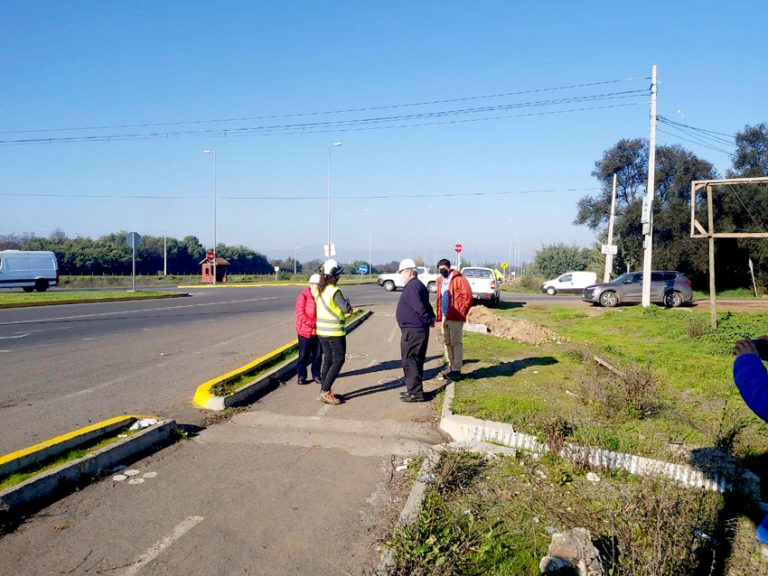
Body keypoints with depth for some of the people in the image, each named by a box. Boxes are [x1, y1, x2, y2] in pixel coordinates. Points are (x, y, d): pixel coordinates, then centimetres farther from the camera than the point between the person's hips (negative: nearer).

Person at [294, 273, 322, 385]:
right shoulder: (303, 297, -10)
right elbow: (300, 314, -15)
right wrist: (313, 324, -18)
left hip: (318, 332, 4)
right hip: (305, 331, -4)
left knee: (318, 355, 11)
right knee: (303, 355, 5)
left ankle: (316, 375, 24)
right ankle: (301, 376, 16)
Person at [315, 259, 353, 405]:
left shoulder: (318, 290, 3)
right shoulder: (335, 291, -19)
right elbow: (347, 309, -15)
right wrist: (346, 301, 5)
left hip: (321, 331, 8)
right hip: (335, 332, -8)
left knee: (327, 360, 16)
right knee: (338, 361, 0)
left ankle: (324, 391, 21)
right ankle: (325, 392, -5)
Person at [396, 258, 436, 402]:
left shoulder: (411, 287, -17)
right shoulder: (419, 285, 17)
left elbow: (419, 307, -25)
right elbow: (426, 305, 16)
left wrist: (429, 320, -14)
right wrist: (431, 318, 5)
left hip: (412, 331, -10)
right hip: (420, 330, 10)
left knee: (410, 362, -3)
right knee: (416, 361, 17)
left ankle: (415, 392, 0)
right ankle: (414, 390, 27)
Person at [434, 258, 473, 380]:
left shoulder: (459, 279, -10)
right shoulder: (440, 281, 14)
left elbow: (468, 296, -13)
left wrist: (461, 312, -11)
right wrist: (439, 315, 14)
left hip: (455, 318, -8)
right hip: (444, 317, 8)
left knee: (456, 343, -5)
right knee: (447, 342, 14)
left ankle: (456, 370, -2)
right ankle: (450, 367, 24)